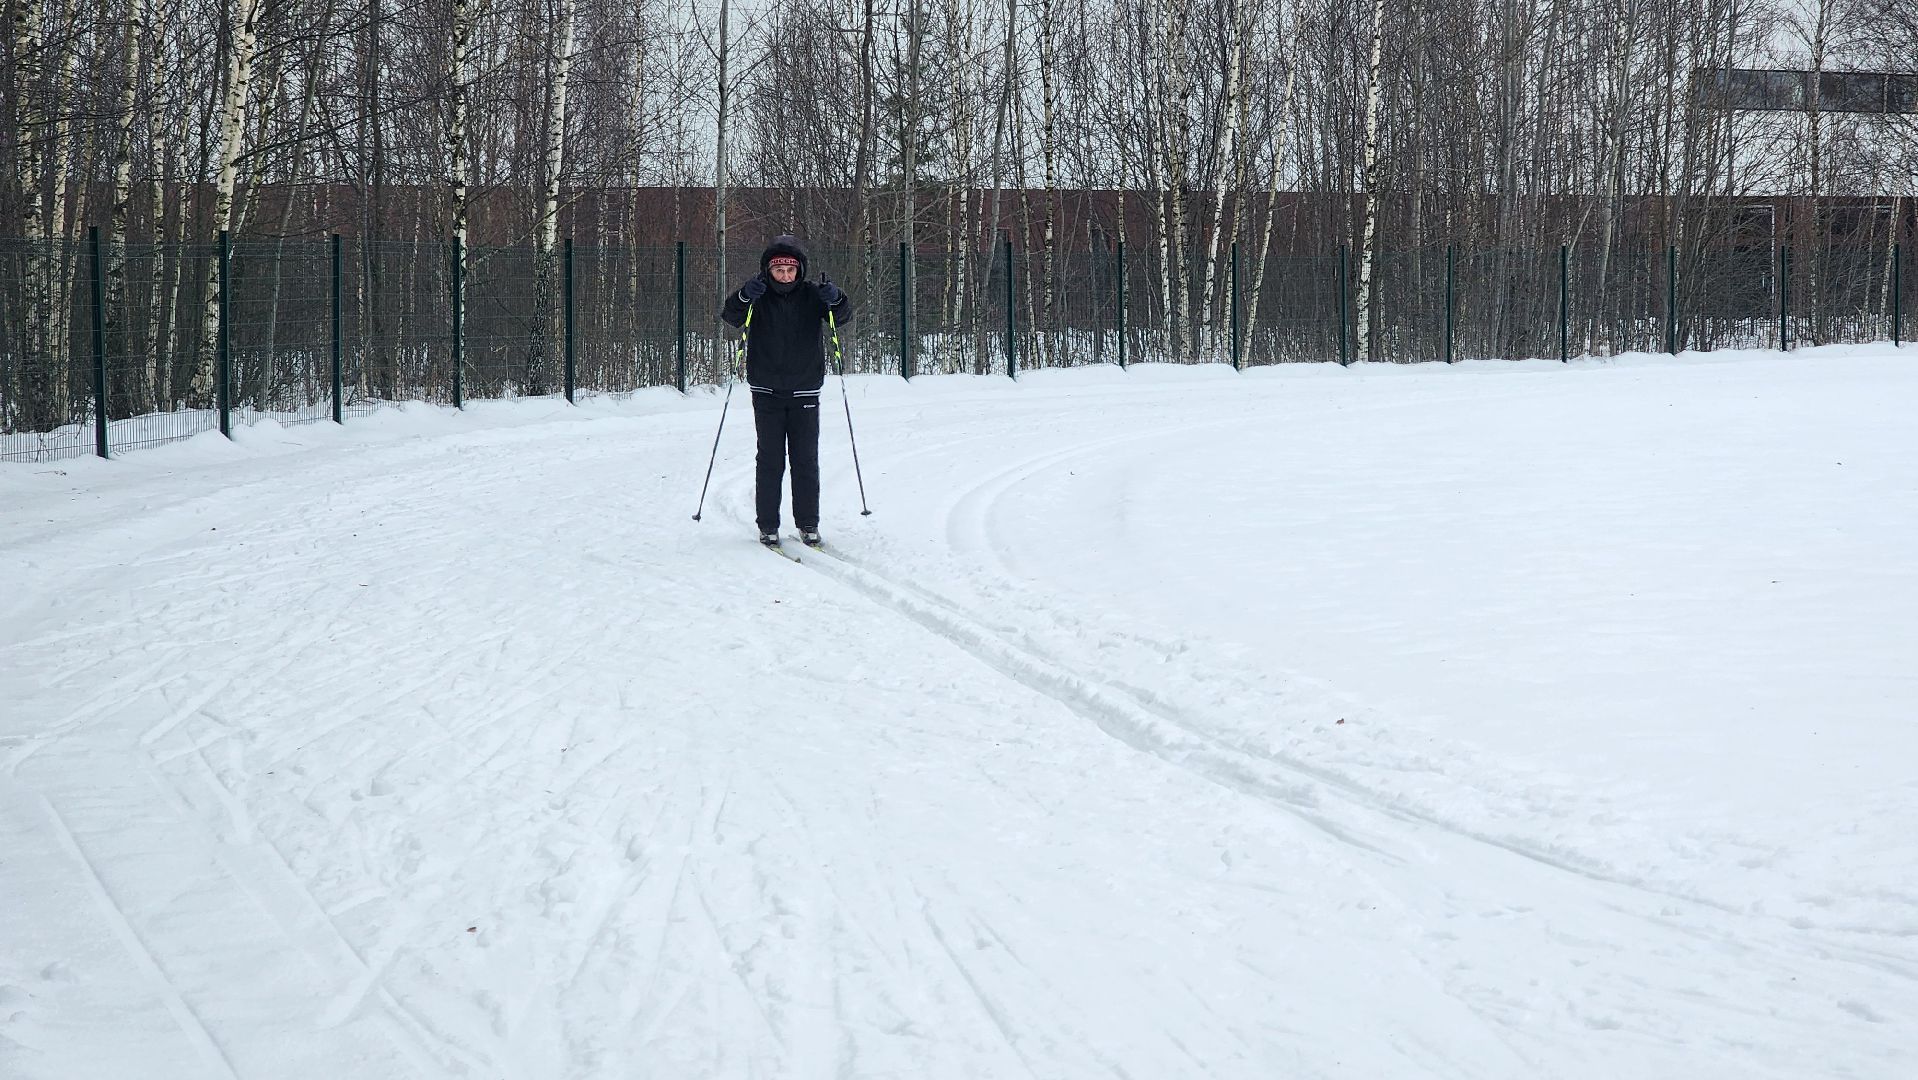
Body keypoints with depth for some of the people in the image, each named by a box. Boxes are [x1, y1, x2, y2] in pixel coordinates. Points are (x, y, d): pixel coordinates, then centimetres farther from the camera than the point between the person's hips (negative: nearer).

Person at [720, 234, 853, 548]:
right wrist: (744, 296, -33)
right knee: (770, 460, -1)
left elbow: (843, 317, -8)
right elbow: (731, 317, -13)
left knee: (806, 460, 3)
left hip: (804, 391, 1)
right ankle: (767, 526, 5)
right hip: (767, 392, -1)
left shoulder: (811, 295, 1)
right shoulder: (759, 297, -1)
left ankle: (808, 523, 11)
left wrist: (835, 299, -30)